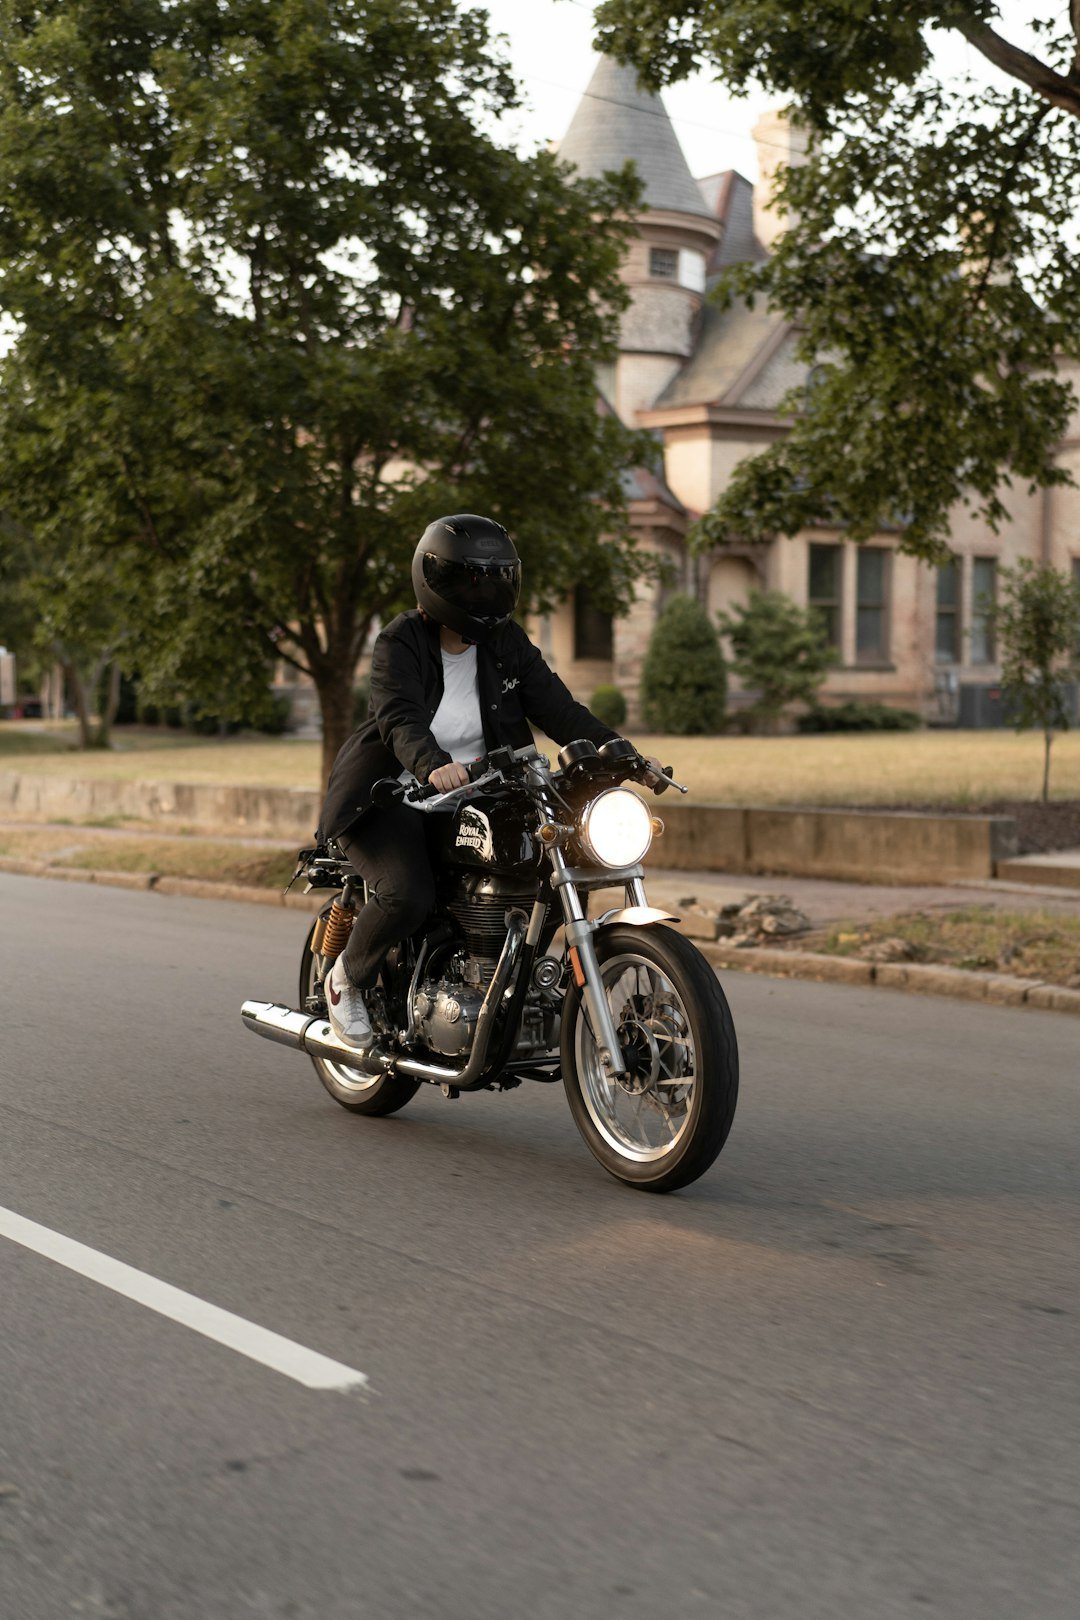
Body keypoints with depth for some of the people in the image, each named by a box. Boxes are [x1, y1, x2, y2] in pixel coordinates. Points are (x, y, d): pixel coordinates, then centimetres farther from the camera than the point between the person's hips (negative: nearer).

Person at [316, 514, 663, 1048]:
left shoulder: (507, 644, 3)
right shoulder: (400, 643, -12)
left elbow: (556, 707, -5)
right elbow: (400, 719, -29)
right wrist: (432, 765, -51)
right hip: (392, 800, -5)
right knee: (408, 893, -31)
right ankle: (346, 979, -1)